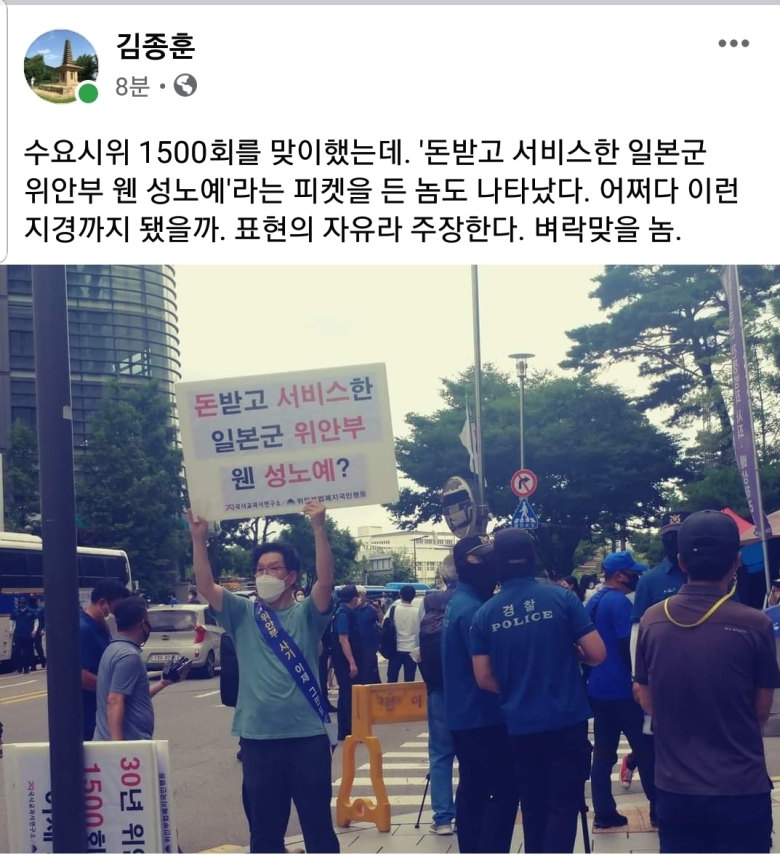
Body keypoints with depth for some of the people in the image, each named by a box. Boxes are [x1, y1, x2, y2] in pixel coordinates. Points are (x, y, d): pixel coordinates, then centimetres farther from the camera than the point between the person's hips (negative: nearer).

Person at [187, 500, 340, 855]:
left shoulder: (306, 614, 2)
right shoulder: (242, 614, 8)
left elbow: (326, 581, -15)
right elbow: (205, 586, -4)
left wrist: (318, 527, -25)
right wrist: (199, 538, -15)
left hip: (307, 737, -2)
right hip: (257, 739, 2)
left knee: (318, 824, 8)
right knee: (264, 829, 12)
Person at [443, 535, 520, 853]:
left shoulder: (458, 602, 12)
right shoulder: (472, 608, -19)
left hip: (464, 715, 10)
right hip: (483, 716, -10)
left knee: (473, 788, 13)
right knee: (505, 790, -5)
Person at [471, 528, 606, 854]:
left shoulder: (485, 614, -1)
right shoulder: (561, 598, -7)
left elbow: (484, 678, 2)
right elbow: (597, 654, -8)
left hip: (520, 726, 3)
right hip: (566, 721, -3)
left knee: (533, 807, 15)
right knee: (564, 805, 3)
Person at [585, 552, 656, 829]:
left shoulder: (593, 602, 13)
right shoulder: (620, 602, -14)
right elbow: (627, 646, -18)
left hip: (598, 687, 8)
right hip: (621, 688, -8)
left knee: (603, 752, 8)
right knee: (645, 749, 2)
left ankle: (604, 813, 9)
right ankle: (659, 809, 8)